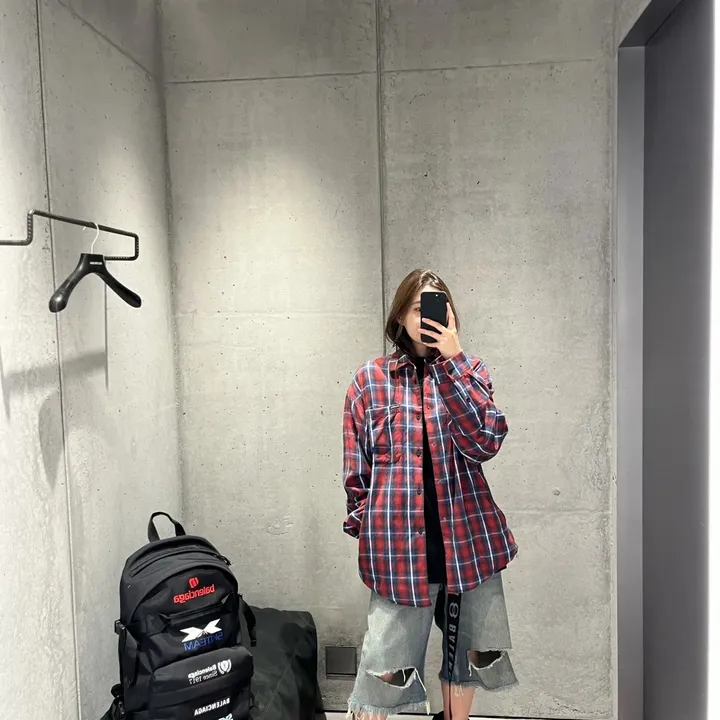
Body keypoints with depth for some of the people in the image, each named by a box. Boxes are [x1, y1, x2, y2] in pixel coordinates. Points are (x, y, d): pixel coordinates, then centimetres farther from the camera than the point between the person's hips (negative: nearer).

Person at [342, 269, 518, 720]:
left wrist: (451, 360, -18)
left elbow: (484, 443, -14)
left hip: (470, 540, 2)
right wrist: (365, 529, 3)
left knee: (469, 653, 18)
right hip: (398, 542, -2)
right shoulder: (370, 381, 0)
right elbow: (356, 470, 5)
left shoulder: (470, 370, 3)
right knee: (385, 668, 4)